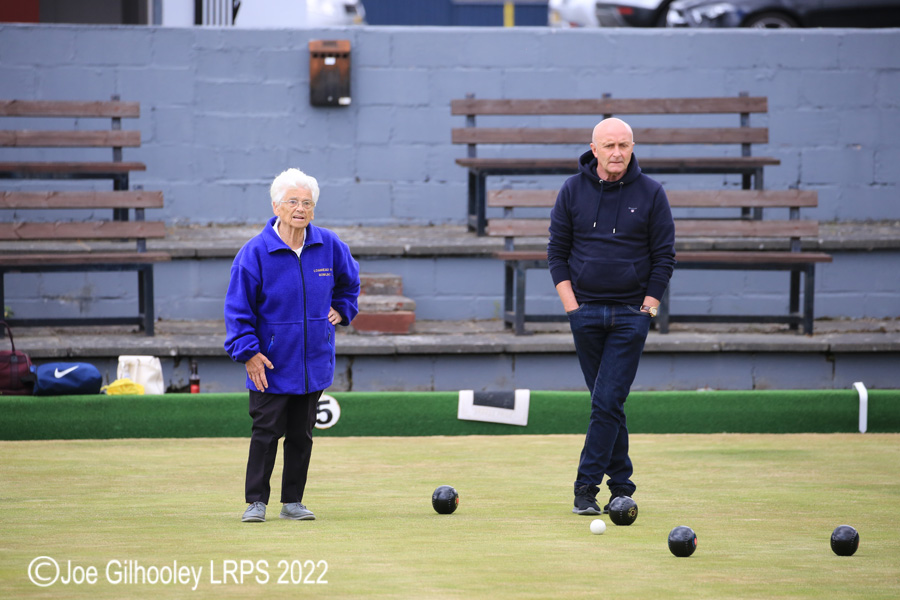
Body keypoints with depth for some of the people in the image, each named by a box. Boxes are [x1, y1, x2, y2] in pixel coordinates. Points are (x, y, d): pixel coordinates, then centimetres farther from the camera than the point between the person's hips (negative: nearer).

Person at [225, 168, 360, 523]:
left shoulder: (329, 246, 0)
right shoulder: (255, 251, -11)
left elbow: (349, 281, 23)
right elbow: (238, 307, -8)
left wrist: (341, 309, 11)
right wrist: (248, 351, -13)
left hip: (314, 362, 4)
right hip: (271, 365, -4)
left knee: (302, 435, 8)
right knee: (266, 433, -3)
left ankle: (293, 501, 17)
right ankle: (256, 501, 4)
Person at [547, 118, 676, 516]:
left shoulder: (650, 194, 0)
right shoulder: (573, 191, 3)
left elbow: (664, 257, 3)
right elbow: (557, 251, 7)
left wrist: (647, 307, -4)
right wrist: (570, 303, -2)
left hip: (630, 314, -2)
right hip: (585, 311, 2)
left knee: (608, 400, -11)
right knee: (606, 401, 7)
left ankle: (587, 484, -9)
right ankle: (621, 482, 14)